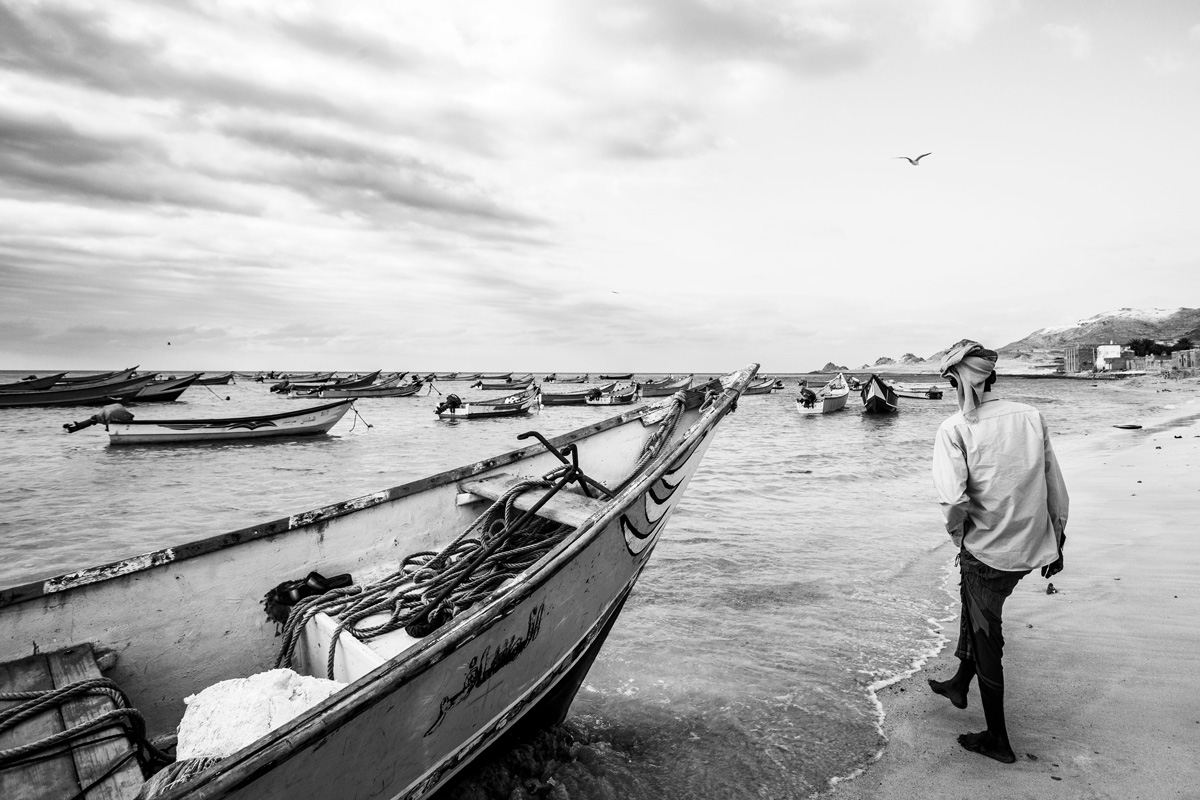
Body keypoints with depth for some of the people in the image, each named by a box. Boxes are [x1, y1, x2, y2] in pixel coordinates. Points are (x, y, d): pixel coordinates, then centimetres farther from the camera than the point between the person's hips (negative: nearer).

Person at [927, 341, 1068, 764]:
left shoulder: (955, 429, -16)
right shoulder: (1031, 416, -1)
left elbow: (953, 499, -27)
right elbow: (1056, 488, 5)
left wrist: (957, 534, -6)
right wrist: (1056, 543, 16)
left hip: (987, 549, -6)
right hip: (1034, 547, 6)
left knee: (986, 638, 12)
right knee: (974, 603, 28)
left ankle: (998, 740, 26)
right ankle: (960, 684, 46)